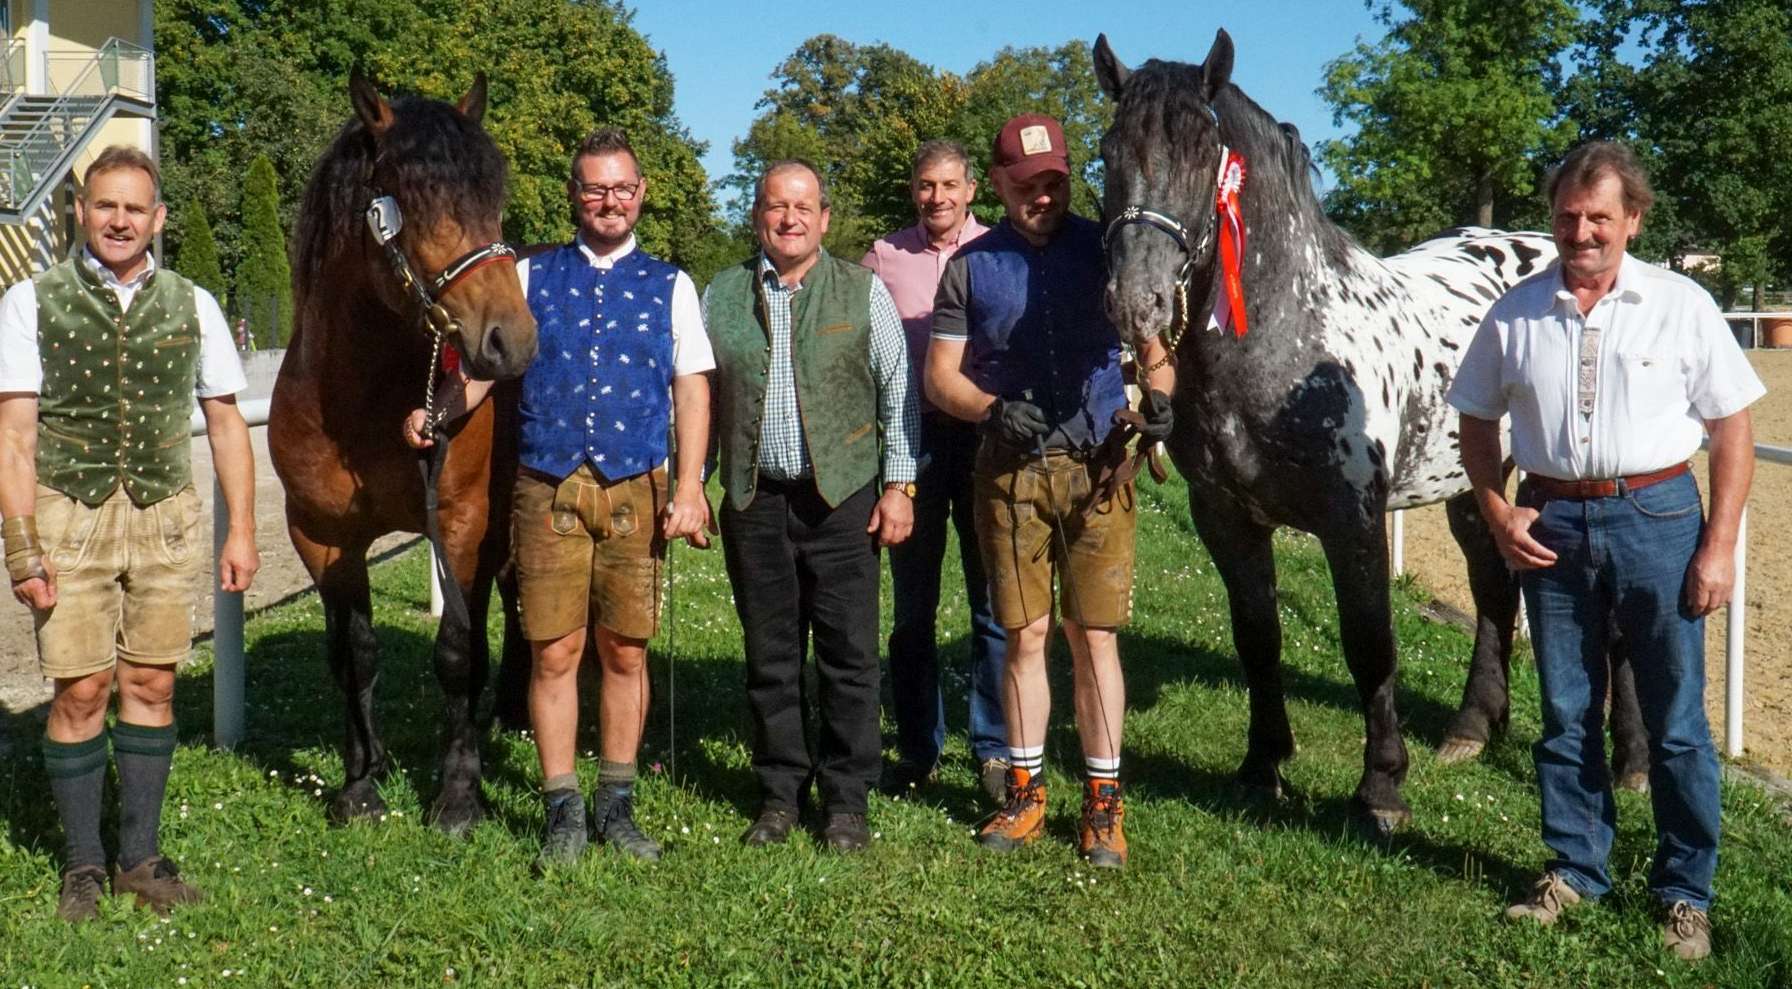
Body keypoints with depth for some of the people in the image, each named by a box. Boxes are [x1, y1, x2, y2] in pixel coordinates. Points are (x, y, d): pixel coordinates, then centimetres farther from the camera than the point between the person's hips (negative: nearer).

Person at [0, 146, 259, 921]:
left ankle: (140, 856, 20)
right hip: (70, 514, -2)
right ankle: (82, 863, 16)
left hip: (166, 516, 2)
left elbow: (225, 422, 9)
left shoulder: (191, 305, 6)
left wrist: (241, 531, 4)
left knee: (151, 685, 6)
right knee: (80, 692, 0)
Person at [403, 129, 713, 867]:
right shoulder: (531, 277, 10)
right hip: (548, 488, 0)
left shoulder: (669, 286, 9)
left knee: (625, 652, 7)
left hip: (637, 491, 0)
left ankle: (616, 805, 19)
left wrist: (689, 488, -7)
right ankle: (563, 809, 13)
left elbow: (692, 390, 3)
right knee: (555, 652, 1)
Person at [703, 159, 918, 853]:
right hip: (754, 502, 2)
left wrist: (898, 484, -3)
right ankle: (778, 795, 20)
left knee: (849, 657, 0)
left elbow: (898, 392, 4)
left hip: (842, 498, -2)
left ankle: (846, 801, 12)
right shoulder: (722, 295, 10)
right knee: (769, 658, 8)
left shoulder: (864, 291, 5)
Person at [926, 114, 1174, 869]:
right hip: (1011, 470, 1)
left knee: (1094, 634, 1)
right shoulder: (970, 268, 7)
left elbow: (1155, 350, 9)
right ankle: (1025, 792, 19)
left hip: (1097, 467, -1)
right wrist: (993, 409, -15)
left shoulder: (1106, 250, 6)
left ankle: (1104, 801, 10)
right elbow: (940, 375, 5)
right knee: (1025, 635, 6)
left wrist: (1157, 397, -13)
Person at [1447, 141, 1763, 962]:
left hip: (1656, 519, -2)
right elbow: (1477, 422, 11)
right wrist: (1498, 515, -2)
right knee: (1566, 715, 13)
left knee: (1675, 722, 4)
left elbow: (1733, 430, 0)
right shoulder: (1516, 312, 2)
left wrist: (1718, 547, -6)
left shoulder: (1682, 307, -3)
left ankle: (1686, 894, 20)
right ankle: (1575, 870, 29)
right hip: (1551, 524, 2)